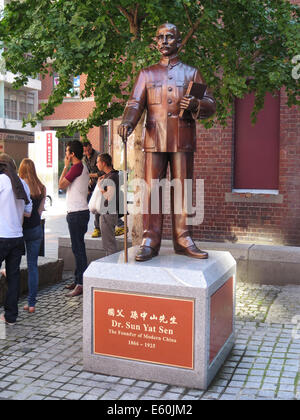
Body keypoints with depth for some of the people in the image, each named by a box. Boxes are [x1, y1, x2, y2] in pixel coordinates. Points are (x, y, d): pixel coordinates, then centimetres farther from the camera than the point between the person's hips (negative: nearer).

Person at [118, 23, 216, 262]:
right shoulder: (147, 74, 17)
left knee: (183, 189, 1)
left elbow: (211, 105, 11)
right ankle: (150, 242, -2)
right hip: (155, 139, 0)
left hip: (183, 140, 0)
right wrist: (127, 123, -17)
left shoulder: (191, 73, 16)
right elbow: (135, 103, 4)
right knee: (152, 189, -4)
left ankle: (183, 241, 8)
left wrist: (196, 105, -12)